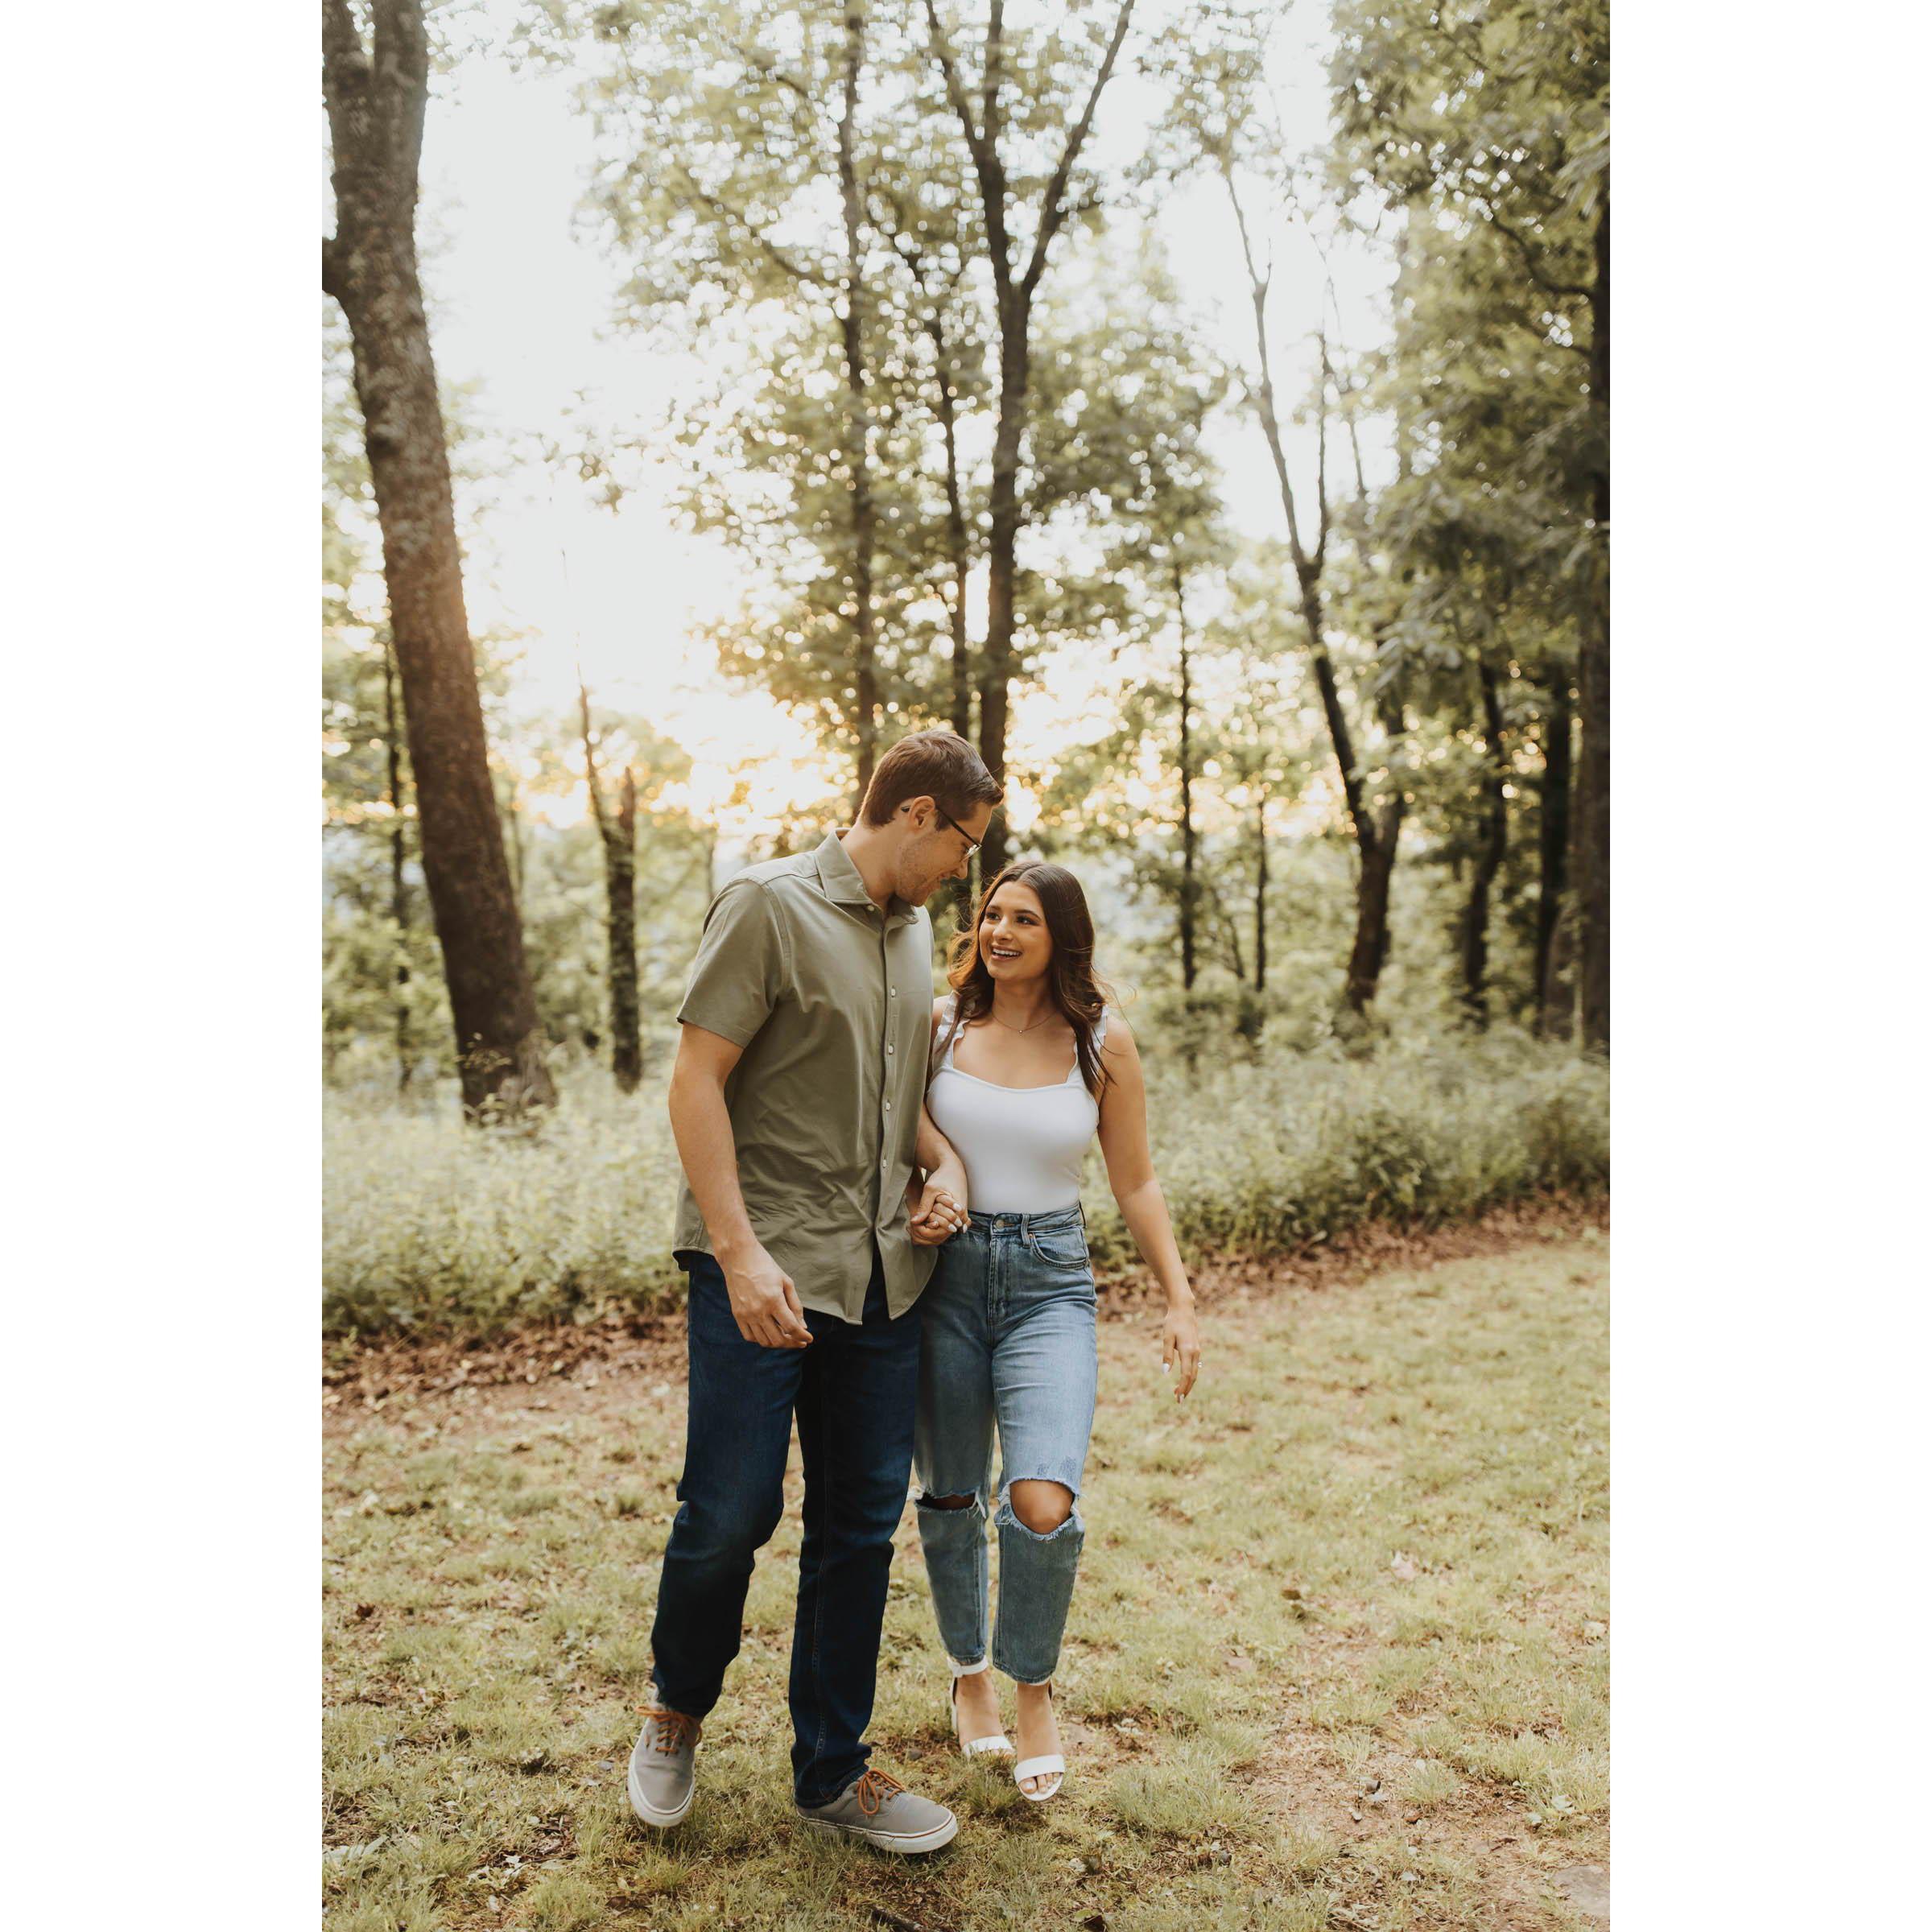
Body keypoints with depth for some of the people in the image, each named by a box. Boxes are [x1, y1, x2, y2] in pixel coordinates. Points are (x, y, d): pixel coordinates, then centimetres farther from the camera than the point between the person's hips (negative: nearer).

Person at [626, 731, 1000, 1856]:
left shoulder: (916, 931, 14)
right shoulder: (771, 906, -8)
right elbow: (696, 1081, -12)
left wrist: (944, 1164, 3)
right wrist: (740, 1250, -19)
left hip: (885, 1272, 7)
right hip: (766, 1265, -7)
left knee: (863, 1523, 10)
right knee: (731, 1510, -2)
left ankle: (834, 1773, 26)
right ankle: (678, 1705, 29)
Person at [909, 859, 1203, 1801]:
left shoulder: (1103, 1042, -1)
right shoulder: (938, 1023, 0)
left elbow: (1136, 1183, 6)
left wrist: (1180, 1300, 3)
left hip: (1051, 1285, -1)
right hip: (944, 1274, 1)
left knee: (1042, 1505, -17)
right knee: (950, 1499, 12)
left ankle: (1033, 1686, 12)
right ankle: (969, 1672, 40)